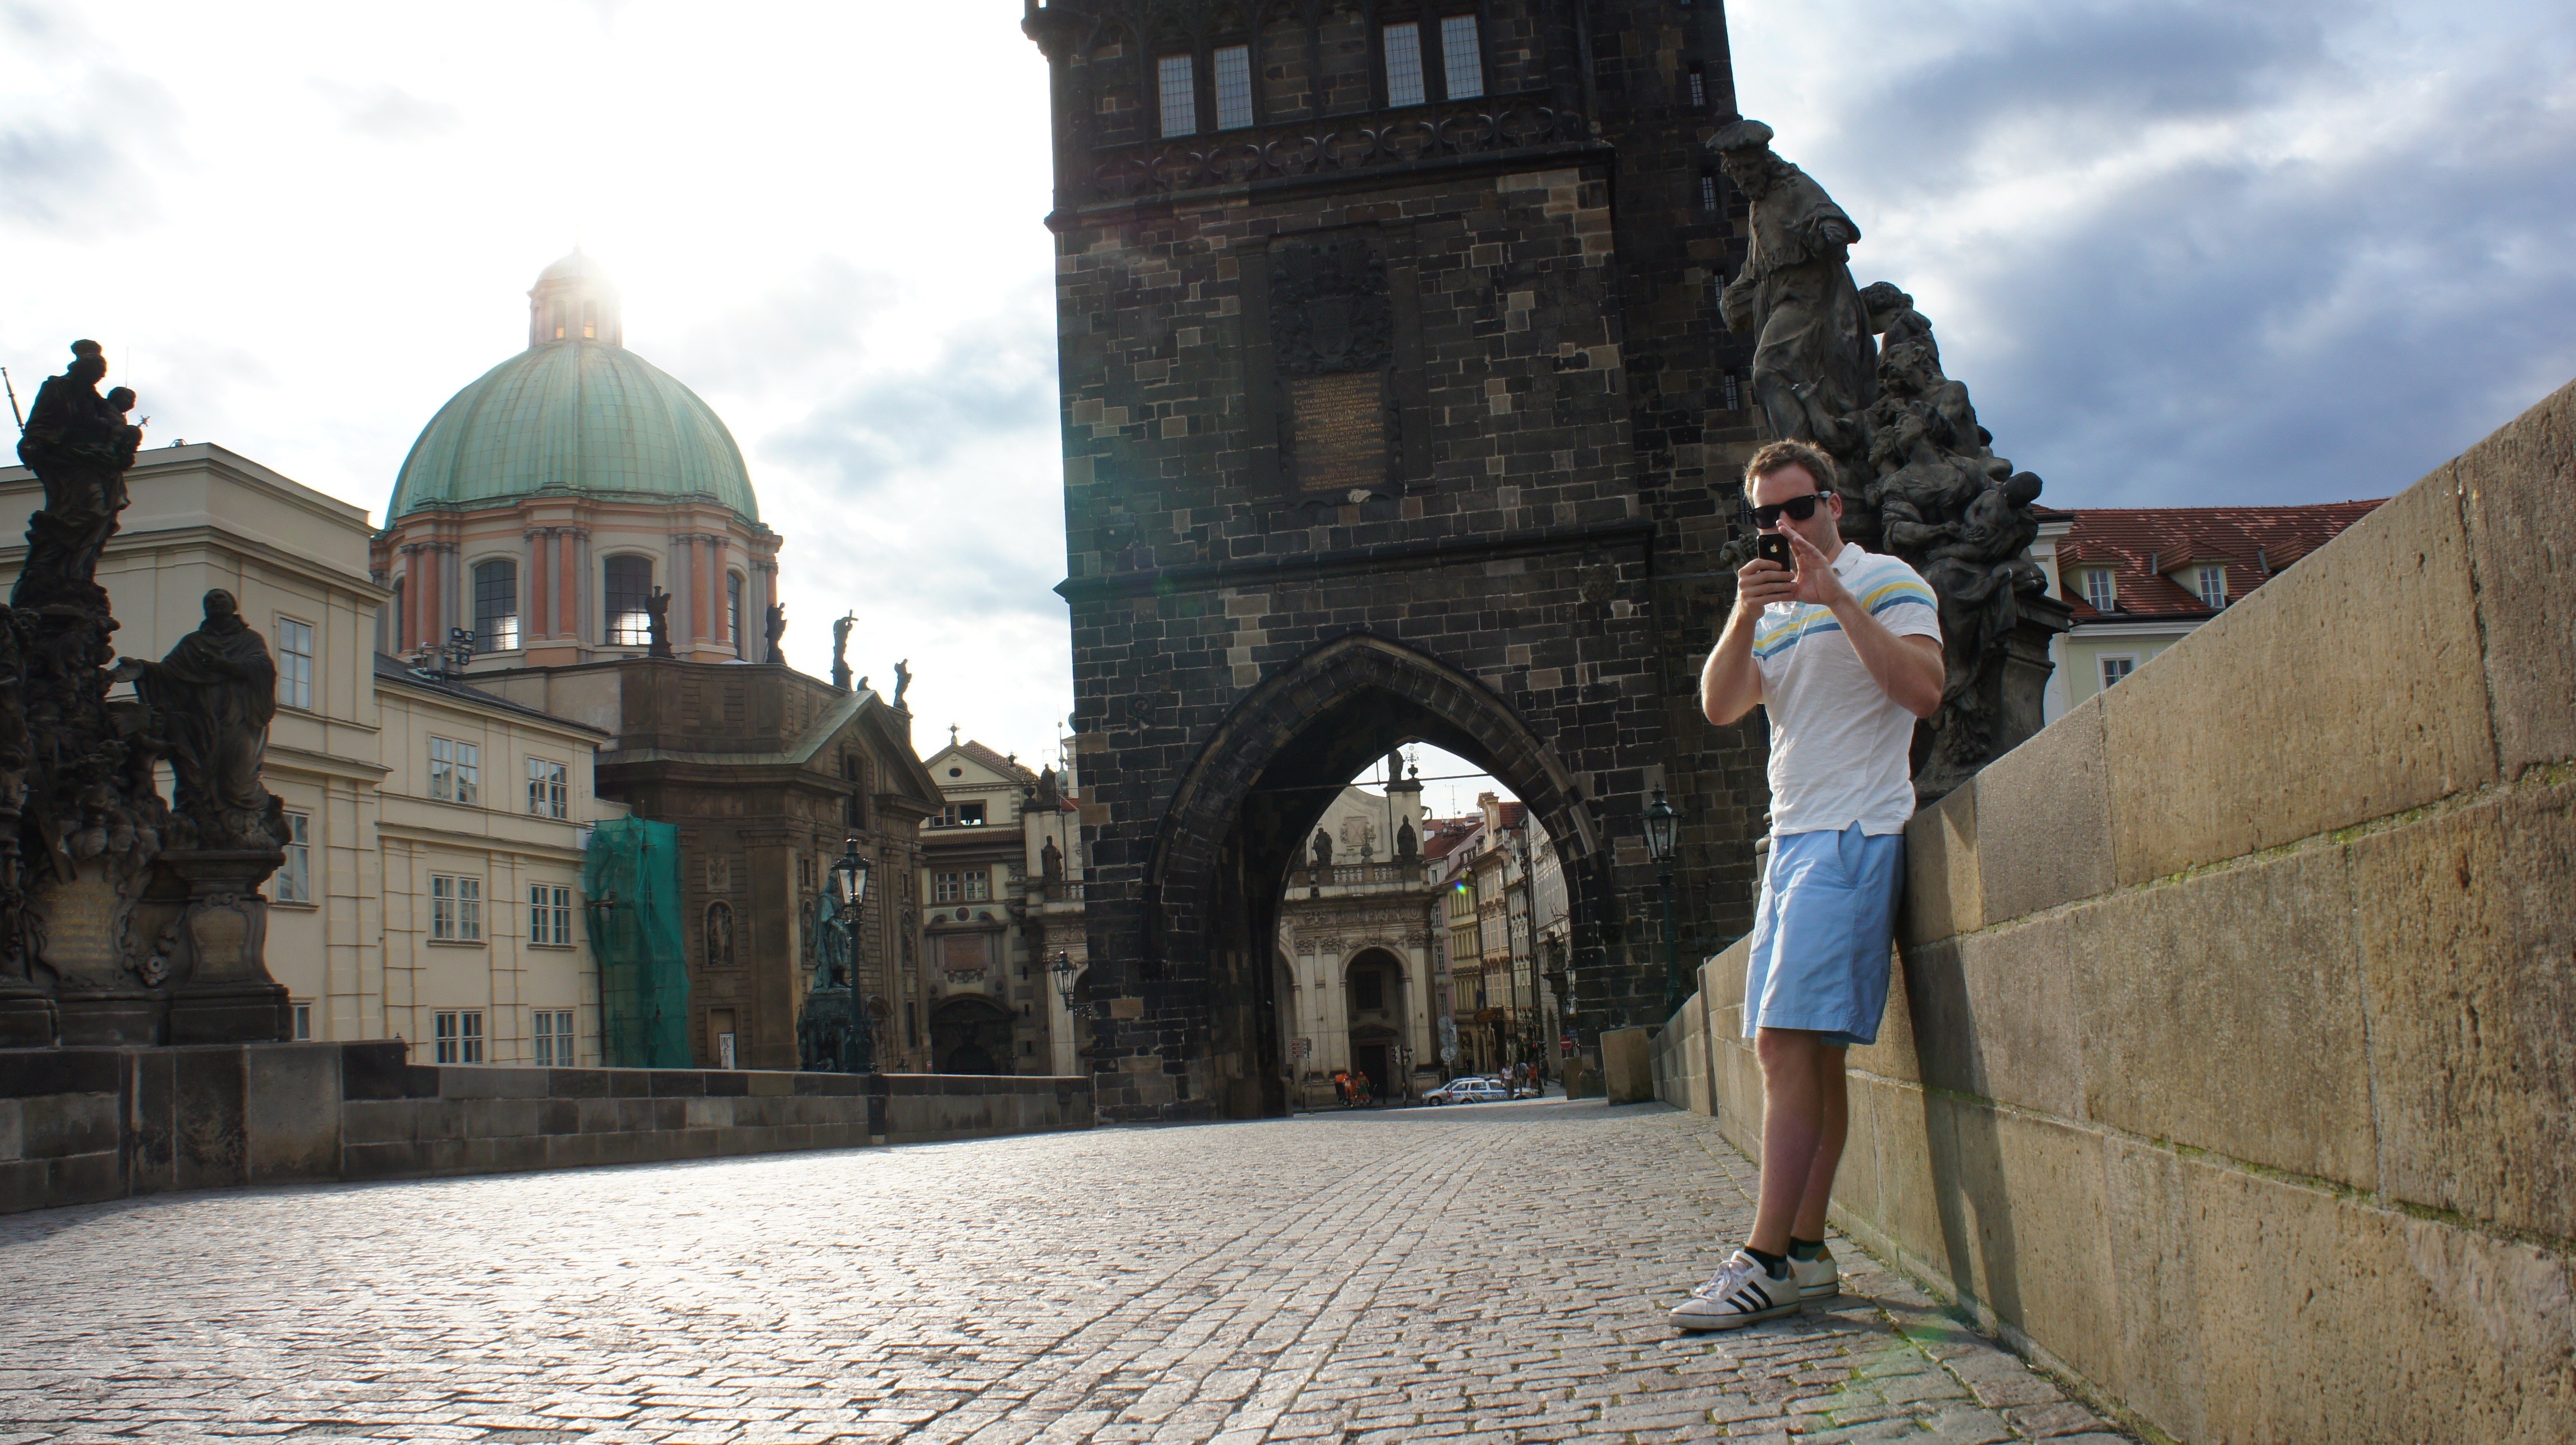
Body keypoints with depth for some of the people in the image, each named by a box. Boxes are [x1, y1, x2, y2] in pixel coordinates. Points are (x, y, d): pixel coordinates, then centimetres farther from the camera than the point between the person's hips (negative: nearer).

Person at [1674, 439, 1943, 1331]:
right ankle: (1805, 1255, 7)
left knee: (1789, 1043, -16)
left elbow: (1923, 692, -14)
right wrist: (1744, 613, -9)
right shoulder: (1778, 614, 23)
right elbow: (1719, 707, 6)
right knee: (1806, 1052, 5)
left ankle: (1765, 1262, -16)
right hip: (1793, 838, 8)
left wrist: (1838, 598, -16)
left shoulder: (1885, 582, 3)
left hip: (1854, 833, -8)